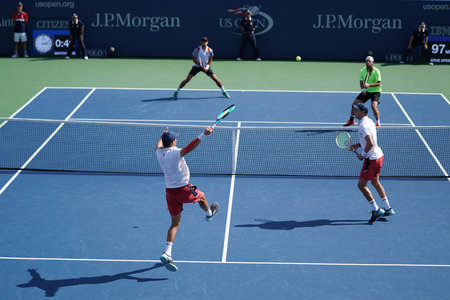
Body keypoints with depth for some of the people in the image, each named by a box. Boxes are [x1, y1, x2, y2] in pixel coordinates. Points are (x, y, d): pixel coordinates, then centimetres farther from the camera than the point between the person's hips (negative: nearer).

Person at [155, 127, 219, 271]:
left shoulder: (159, 153, 0)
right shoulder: (174, 152, -21)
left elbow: (159, 145, 26)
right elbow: (188, 148, -40)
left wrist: (163, 135, 46)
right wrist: (203, 135, -50)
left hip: (170, 191, 6)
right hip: (183, 189, -6)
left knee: (175, 223, 10)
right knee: (201, 196, 28)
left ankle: (167, 253, -5)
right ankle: (209, 213, 59)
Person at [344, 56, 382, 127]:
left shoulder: (376, 71, -17)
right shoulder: (363, 71, -2)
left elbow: (379, 83, -22)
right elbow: (361, 82, 3)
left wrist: (369, 85, -34)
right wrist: (363, 89, -16)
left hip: (375, 91, -5)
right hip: (366, 91, 5)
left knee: (373, 106, -27)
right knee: (354, 103, 0)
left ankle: (378, 123, -11)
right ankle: (351, 120, 21)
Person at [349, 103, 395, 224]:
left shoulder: (363, 125, -21)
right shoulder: (369, 121, 10)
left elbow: (370, 143, -29)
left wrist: (363, 155, -15)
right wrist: (358, 145, 10)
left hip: (372, 159, -10)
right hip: (379, 155, 10)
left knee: (361, 185, 0)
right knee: (375, 183, 22)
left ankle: (376, 210, 2)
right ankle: (388, 209, 28)